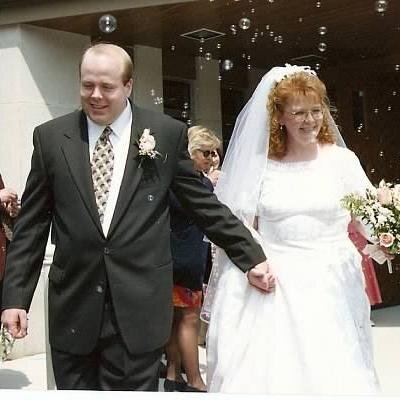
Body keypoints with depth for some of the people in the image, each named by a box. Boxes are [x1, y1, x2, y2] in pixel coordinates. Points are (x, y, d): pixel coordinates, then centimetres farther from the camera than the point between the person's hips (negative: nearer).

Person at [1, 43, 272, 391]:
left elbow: (205, 206, 7)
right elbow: (31, 226, 6)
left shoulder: (168, 134, 0)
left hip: (138, 310, -1)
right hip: (72, 308, 2)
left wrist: (251, 257, 7)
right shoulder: (50, 137, 3)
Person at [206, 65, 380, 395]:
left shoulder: (342, 159, 2)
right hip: (275, 289, 1)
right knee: (269, 375, 1)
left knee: (334, 377, 0)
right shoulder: (260, 165, 5)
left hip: (331, 289, 0)